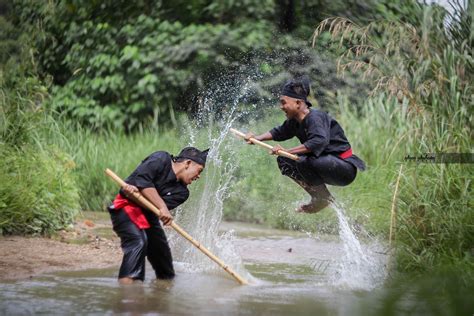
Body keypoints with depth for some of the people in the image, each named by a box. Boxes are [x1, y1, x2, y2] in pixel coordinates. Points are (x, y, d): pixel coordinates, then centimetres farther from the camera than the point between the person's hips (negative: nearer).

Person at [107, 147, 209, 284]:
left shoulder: (181, 192, 5)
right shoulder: (161, 160, -8)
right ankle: (126, 283, -39)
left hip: (148, 215, 8)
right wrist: (162, 207, -27)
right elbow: (142, 178, -22)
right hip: (126, 208, -8)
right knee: (138, 241, -31)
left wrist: (136, 192, -30)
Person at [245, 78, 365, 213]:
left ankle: (324, 197, -10)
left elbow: (319, 142, -39)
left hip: (345, 169, -10)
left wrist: (287, 151, -39)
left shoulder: (315, 117, -22)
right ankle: (318, 197, 7)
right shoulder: (295, 121, 5)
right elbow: (279, 132, 24)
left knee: (303, 161, -31)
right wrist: (257, 138, 9)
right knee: (284, 161, 8)